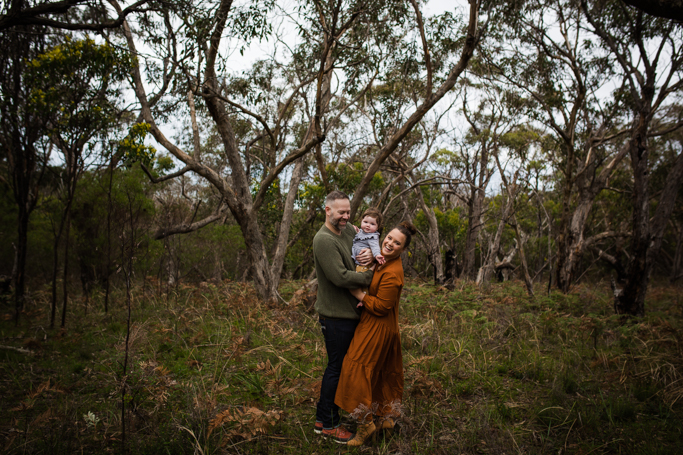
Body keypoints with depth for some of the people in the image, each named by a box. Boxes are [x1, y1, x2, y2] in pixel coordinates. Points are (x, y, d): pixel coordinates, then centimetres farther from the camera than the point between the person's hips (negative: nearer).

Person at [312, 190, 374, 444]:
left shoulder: (348, 230, 8)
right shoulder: (324, 240, -19)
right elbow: (340, 277, -25)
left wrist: (371, 255, -10)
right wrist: (371, 277, -16)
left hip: (350, 312, 9)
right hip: (336, 316, -9)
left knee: (339, 365, 18)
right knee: (336, 367, 3)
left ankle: (323, 417, 33)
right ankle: (328, 423, 19)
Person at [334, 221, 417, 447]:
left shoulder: (392, 273, -26)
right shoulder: (384, 261, 3)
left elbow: (381, 307, -24)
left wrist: (358, 293, -16)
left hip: (377, 329, -10)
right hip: (386, 328, 10)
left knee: (358, 369, -1)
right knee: (384, 372, 19)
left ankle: (366, 422, 12)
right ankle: (386, 417, 34)